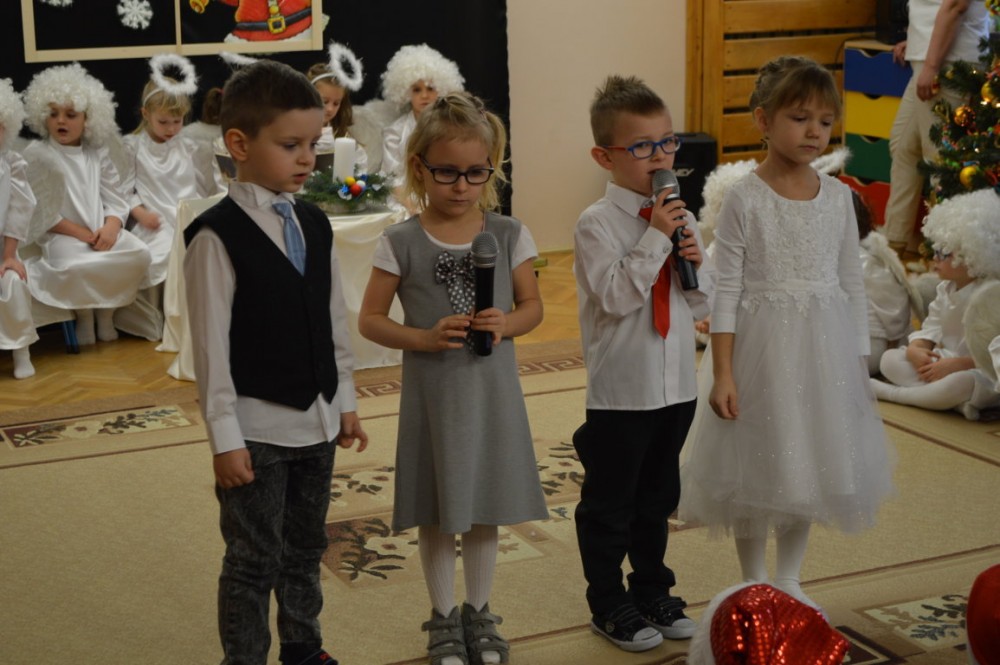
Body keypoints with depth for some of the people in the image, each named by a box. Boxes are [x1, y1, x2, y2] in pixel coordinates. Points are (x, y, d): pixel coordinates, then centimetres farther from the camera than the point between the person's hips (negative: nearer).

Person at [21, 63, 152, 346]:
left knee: (140, 254, -22)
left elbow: (116, 201, 6)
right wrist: (80, 233, -15)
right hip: (61, 236, -4)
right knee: (78, 266, -37)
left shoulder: (98, 153, 10)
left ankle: (107, 312, 1)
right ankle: (83, 315, -3)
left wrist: (110, 228, -17)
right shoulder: (36, 155, -3)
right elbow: (38, 210, -8)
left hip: (102, 231, 4)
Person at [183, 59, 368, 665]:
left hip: (317, 421, 6)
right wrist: (225, 436, -14)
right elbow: (211, 344, -14)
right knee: (254, 560, 4)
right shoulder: (217, 236, -14)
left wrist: (345, 402, 13)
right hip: (258, 427, -6)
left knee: (306, 548, 19)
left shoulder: (314, 225, 5)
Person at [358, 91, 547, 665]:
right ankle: (444, 618, 27)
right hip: (432, 391, -1)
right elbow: (370, 320, -4)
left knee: (486, 508, 13)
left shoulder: (509, 235, -2)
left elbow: (533, 305, 6)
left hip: (493, 389, 2)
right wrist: (424, 338, -19)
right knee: (437, 511, 10)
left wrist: (507, 324, -16)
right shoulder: (401, 243, -8)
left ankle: (479, 613, 31)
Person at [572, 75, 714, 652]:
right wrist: (655, 238, -23)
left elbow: (702, 306, 9)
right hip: (620, 389, -6)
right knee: (609, 505, 8)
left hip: (677, 384, 6)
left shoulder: (682, 219, 5)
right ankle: (609, 605, 23)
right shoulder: (597, 224, -13)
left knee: (657, 498, 20)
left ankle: (653, 591, 36)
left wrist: (698, 262, -11)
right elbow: (615, 296, -23)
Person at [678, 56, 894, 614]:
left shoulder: (838, 195, 2)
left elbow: (852, 284, 8)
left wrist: (858, 362, 7)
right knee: (758, 465, 6)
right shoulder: (745, 198, -9)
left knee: (811, 459, 13)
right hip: (762, 343, -4)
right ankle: (754, 584, 24)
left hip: (824, 348, 4)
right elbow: (728, 290, -9)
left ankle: (789, 580, 30)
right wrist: (722, 373, -12)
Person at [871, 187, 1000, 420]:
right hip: (941, 364, 9)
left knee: (960, 383, -43)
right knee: (890, 358, -4)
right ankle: (955, 401, -26)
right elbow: (931, 329, 9)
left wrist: (956, 365, -30)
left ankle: (888, 393, -24)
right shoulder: (945, 290, 7)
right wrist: (916, 349, -15)